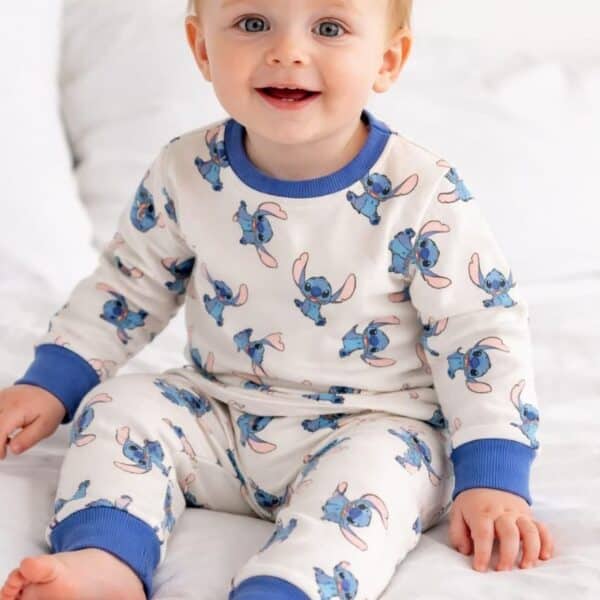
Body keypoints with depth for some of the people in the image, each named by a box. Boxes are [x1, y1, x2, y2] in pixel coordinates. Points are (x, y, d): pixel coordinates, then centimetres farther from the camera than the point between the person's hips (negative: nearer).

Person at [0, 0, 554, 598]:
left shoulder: (422, 194, -16)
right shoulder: (187, 172, -6)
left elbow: (483, 329, -11)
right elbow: (129, 283, 10)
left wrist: (492, 475, -17)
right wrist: (51, 382, 5)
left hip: (373, 427, -4)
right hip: (219, 414, 4)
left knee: (371, 475, -33)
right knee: (118, 406, -13)